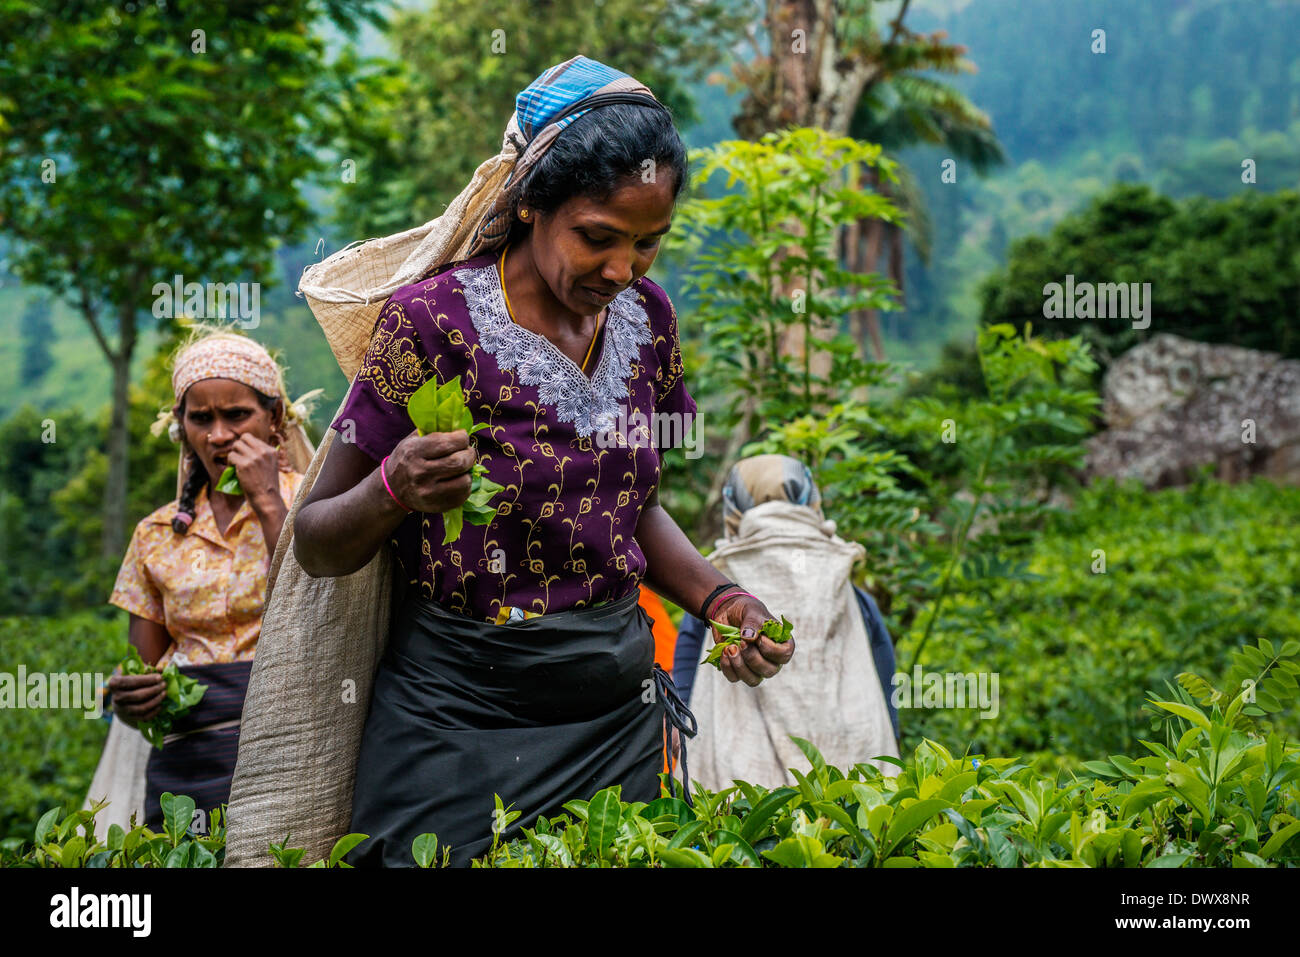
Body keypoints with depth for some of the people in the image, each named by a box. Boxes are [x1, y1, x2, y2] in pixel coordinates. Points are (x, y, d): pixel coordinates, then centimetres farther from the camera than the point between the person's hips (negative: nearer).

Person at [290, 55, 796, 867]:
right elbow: (317, 547, -10)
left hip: (621, 708, 5)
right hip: (462, 716, -5)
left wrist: (725, 601, -1)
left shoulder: (646, 317, 2)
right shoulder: (434, 319, -15)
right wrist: (394, 491, -31)